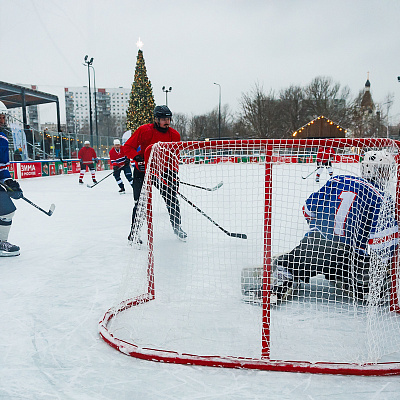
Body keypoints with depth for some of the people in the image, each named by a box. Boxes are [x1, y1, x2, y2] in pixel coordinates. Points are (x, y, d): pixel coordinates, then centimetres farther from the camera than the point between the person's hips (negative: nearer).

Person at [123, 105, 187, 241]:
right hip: (142, 170, -3)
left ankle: (176, 226, 21)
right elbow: (128, 146, -8)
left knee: (172, 198, -1)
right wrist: (138, 157, -24)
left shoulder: (174, 135, -4)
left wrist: (173, 172, -11)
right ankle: (134, 231, 12)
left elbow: (174, 157, 2)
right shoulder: (144, 130, -14)